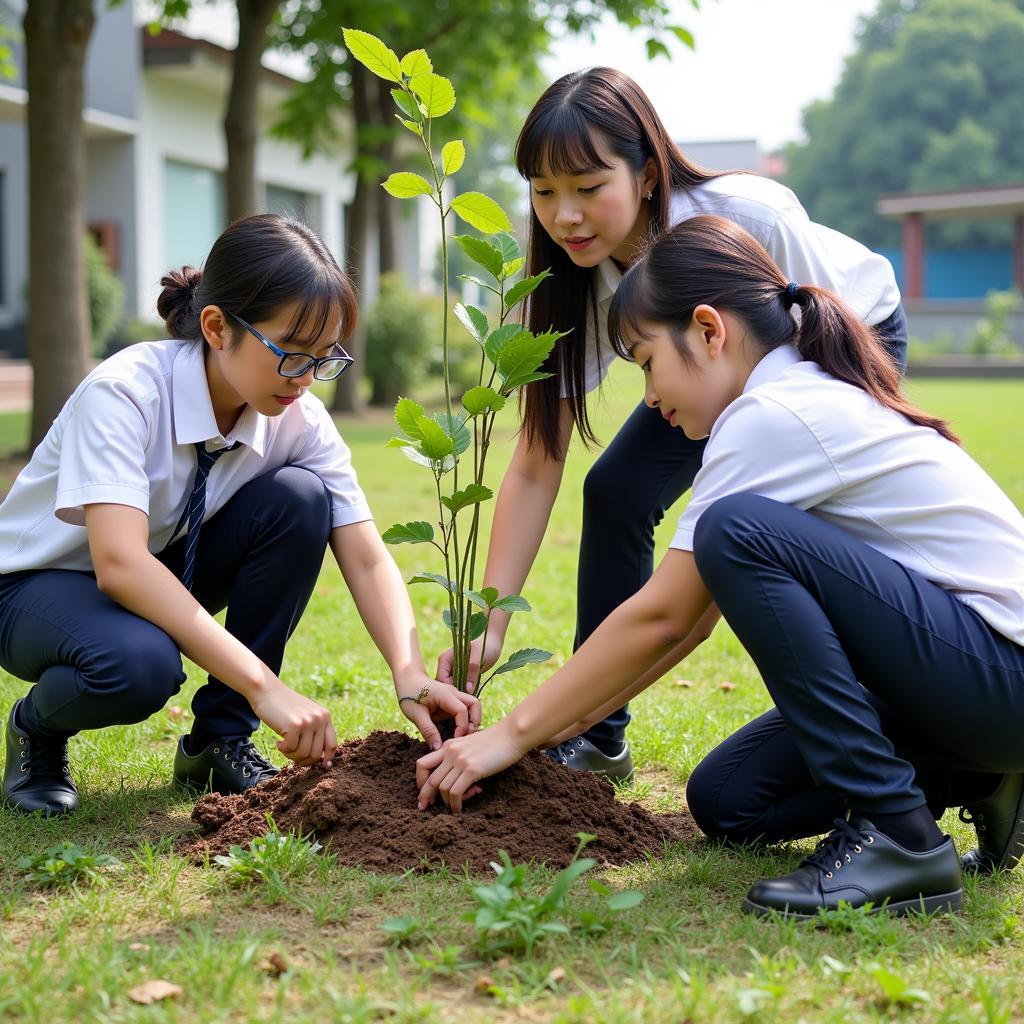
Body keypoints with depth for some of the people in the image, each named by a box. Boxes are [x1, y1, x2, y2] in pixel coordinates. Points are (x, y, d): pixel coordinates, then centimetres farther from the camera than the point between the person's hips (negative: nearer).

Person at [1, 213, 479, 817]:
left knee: (300, 499, -22)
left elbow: (366, 558, -18)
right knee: (139, 663, -40)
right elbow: (119, 563, -43)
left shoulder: (300, 420, -15)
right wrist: (264, 685, -48)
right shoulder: (123, 393, -31)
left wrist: (411, 676, -37)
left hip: (169, 576, 5)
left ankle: (221, 739, -9)